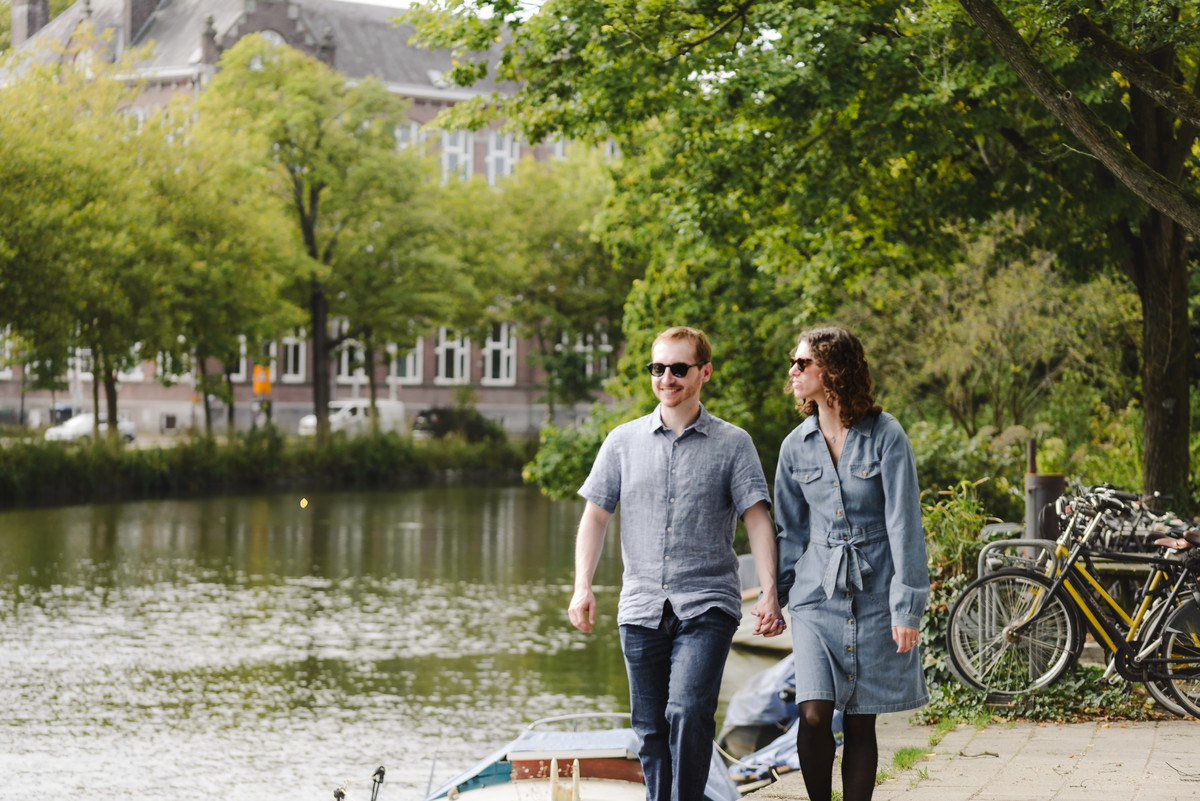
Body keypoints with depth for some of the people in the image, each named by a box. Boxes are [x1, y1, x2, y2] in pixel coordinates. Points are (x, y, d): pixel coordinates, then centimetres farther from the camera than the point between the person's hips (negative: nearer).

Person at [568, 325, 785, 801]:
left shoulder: (732, 444, 4)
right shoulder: (623, 442, 11)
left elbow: (757, 518, -1)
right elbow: (595, 515, 11)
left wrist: (769, 593, -13)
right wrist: (583, 587, -2)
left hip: (706, 605, -3)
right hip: (642, 606, 3)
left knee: (688, 712, -21)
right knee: (650, 728, 5)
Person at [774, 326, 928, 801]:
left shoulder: (885, 436, -7)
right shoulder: (796, 447, 5)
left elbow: (904, 524, -7)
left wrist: (907, 606, -11)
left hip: (874, 596, -2)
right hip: (817, 596, 2)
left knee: (860, 724, 3)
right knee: (813, 716, -12)